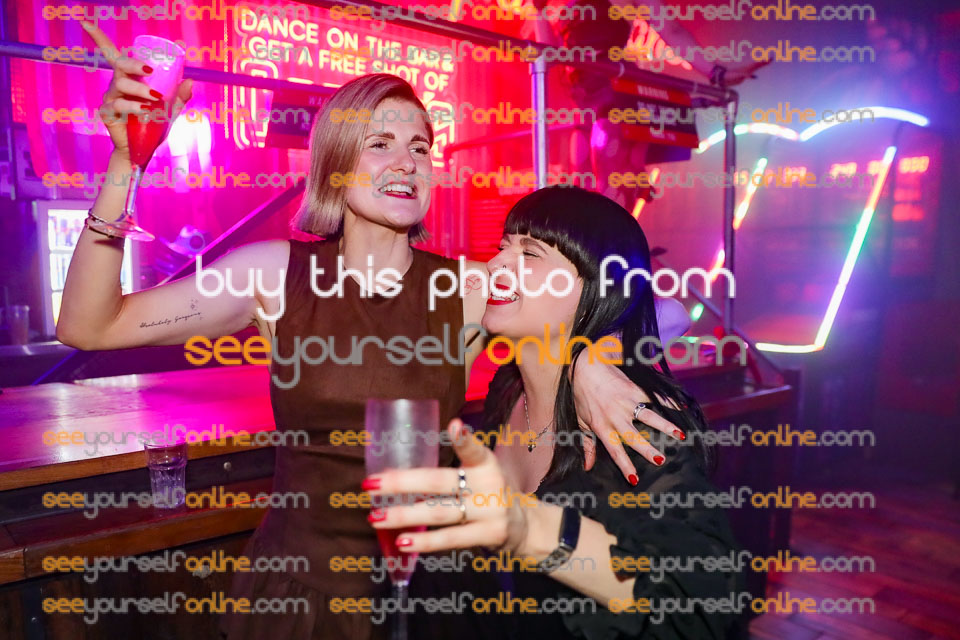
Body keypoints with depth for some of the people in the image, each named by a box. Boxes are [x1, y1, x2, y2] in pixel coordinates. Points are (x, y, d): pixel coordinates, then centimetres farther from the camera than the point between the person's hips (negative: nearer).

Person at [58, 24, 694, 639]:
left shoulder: (474, 291, -11)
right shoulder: (278, 273, -9)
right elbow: (89, 327, -12)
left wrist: (587, 361, -25)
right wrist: (127, 161, -22)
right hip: (299, 585, 0)